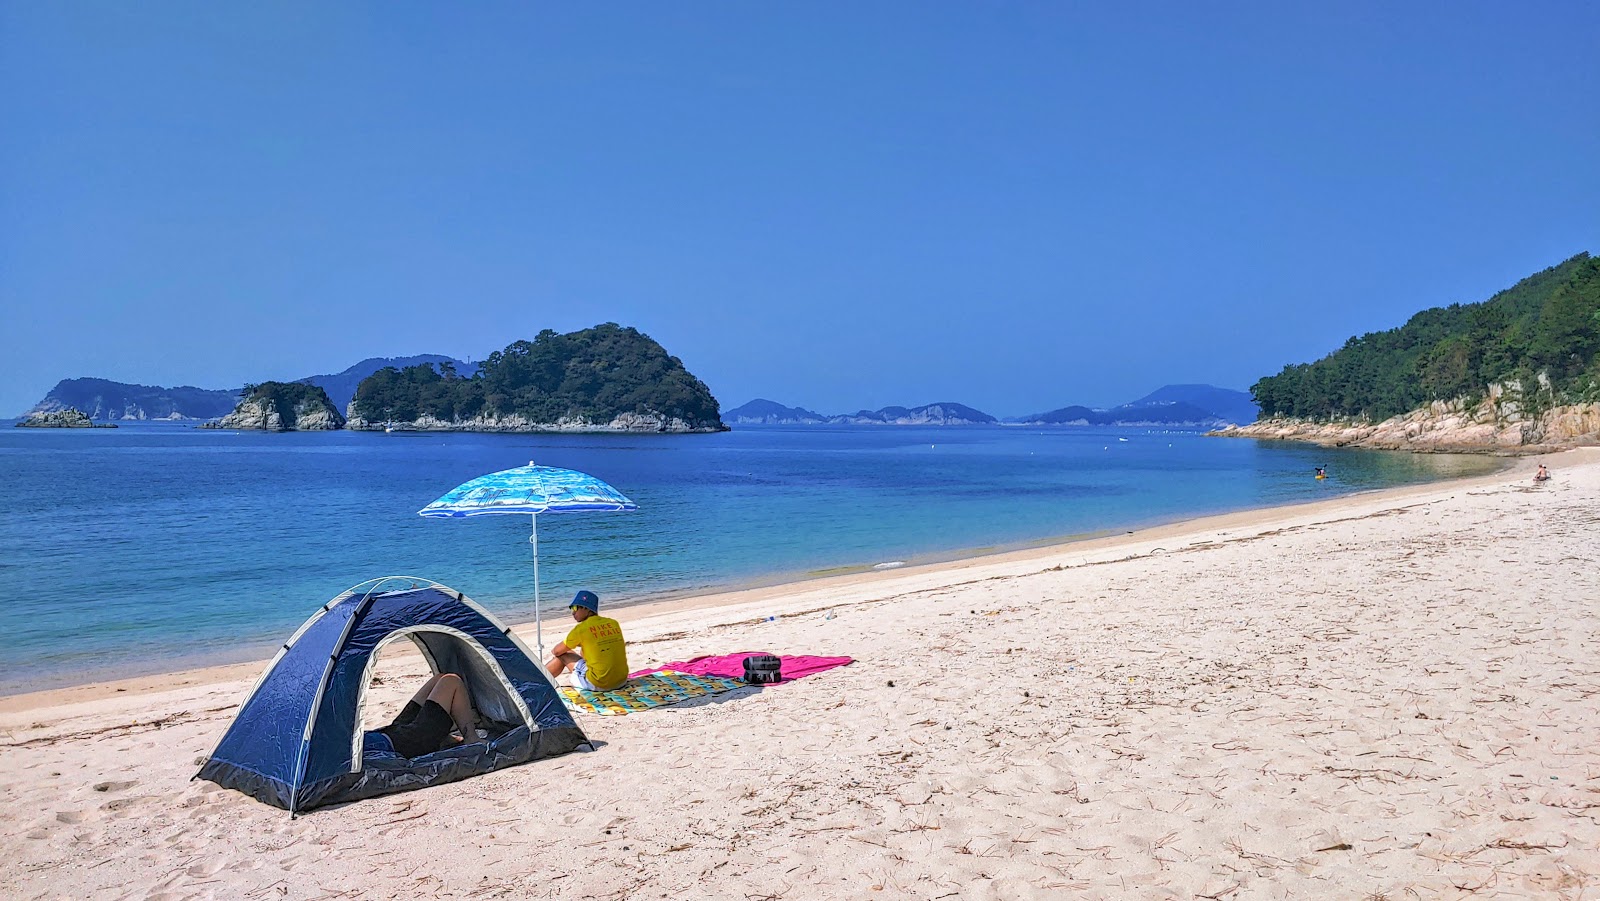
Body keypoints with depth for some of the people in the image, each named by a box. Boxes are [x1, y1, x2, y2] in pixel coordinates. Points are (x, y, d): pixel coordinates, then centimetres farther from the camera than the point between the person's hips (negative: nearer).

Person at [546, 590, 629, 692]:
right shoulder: (613, 623, 6)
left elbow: (556, 651, 4)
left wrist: (554, 651, 27)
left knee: (562, 655, 14)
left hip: (599, 685, -6)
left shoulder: (582, 628, -8)